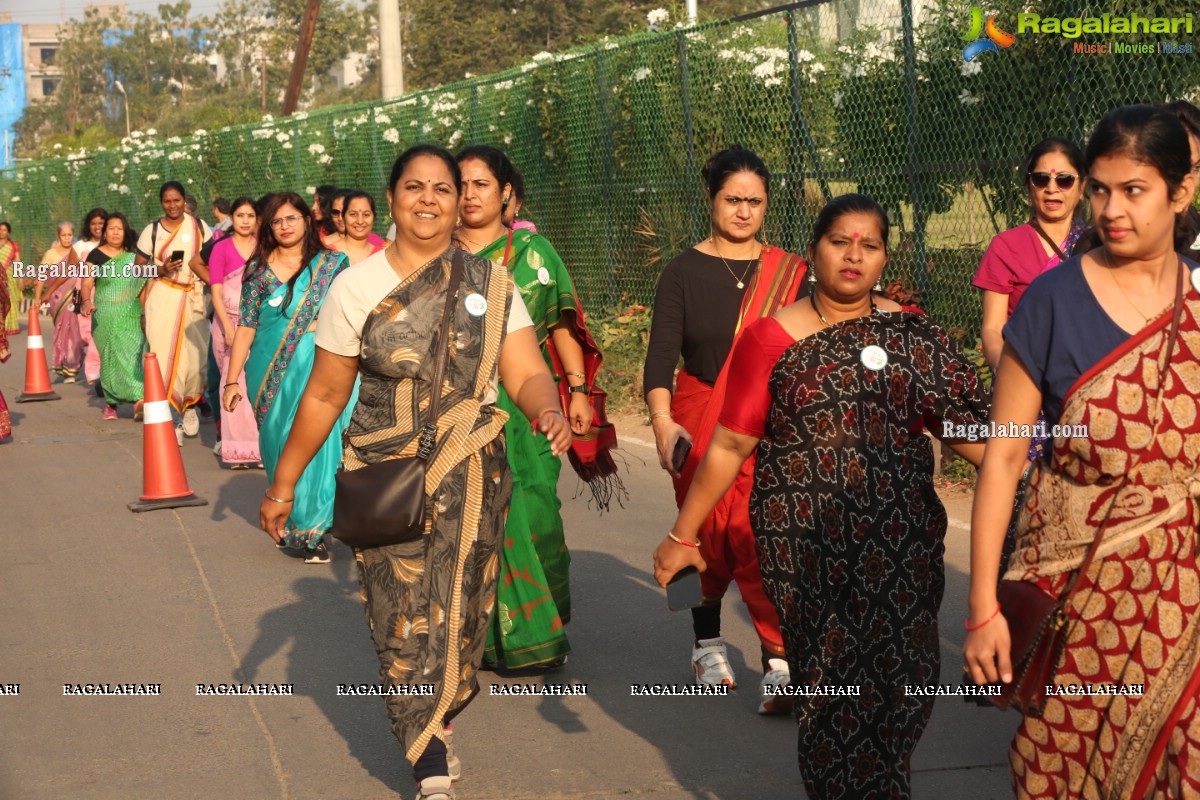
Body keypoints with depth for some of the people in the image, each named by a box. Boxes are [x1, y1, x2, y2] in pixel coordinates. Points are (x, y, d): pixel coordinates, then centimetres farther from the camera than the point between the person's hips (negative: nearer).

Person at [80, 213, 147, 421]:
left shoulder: (134, 255, 11)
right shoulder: (96, 256, 2)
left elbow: (144, 283, 17)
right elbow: (86, 284, -6)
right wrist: (86, 301, -26)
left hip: (132, 315, 1)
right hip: (105, 316, -1)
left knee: (133, 354, -13)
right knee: (110, 358, -2)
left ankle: (139, 400, -20)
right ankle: (111, 403, 12)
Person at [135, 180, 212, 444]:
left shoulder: (199, 227, 5)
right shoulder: (152, 230, 3)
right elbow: (138, 267, 7)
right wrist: (161, 270, -12)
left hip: (194, 297, 1)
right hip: (162, 298, -1)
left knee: (195, 353, 1)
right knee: (166, 353, -8)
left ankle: (190, 406, 26)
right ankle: (171, 417, -4)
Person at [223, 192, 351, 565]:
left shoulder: (332, 264, 5)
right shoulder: (258, 269, 7)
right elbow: (245, 327, 5)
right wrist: (231, 380, 2)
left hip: (320, 370, -1)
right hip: (271, 374, 1)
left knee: (317, 444, -8)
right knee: (278, 446, 5)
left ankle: (311, 529, 2)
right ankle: (288, 523, 20)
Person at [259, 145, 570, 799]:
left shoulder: (490, 283, 2)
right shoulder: (356, 287, -1)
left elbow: (527, 374, -4)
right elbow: (324, 395, 4)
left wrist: (547, 409, -27)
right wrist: (283, 482, 7)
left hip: (472, 479, 1)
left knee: (458, 614, 5)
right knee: (405, 622, -5)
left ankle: (441, 718, 34)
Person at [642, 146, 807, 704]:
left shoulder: (789, 273, 7)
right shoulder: (684, 272, 1)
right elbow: (661, 355, -7)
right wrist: (662, 421, -22)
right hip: (700, 423, 0)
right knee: (707, 535, 6)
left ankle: (780, 664, -14)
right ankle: (707, 644, 27)